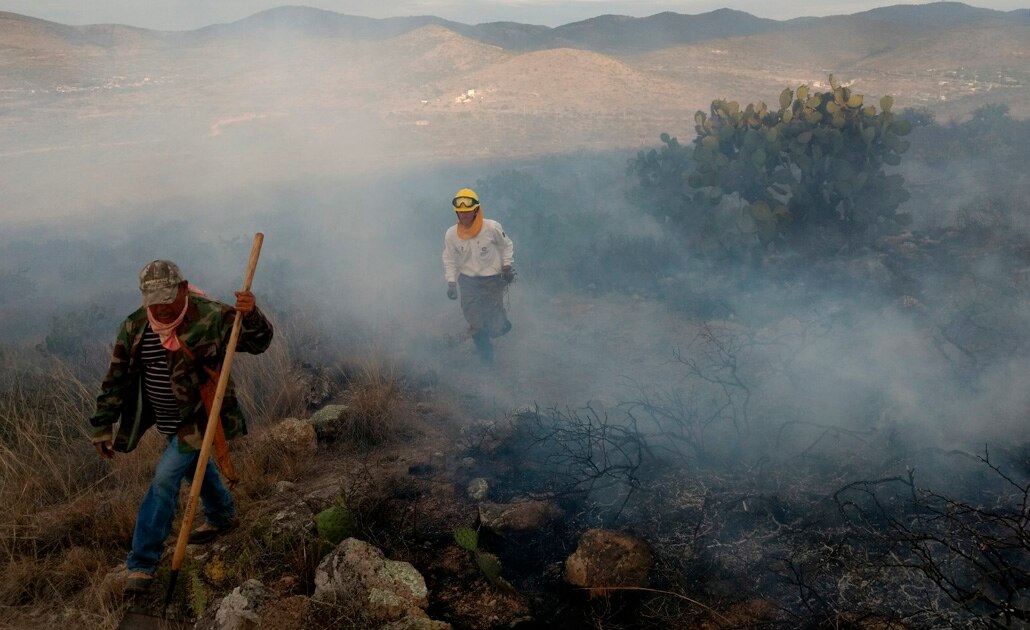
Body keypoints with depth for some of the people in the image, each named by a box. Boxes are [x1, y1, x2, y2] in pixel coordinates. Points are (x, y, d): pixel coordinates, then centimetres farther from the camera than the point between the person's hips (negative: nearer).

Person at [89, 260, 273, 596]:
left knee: (165, 480, -11)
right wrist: (103, 424, 0)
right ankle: (222, 515, 52)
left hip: (199, 418, -6)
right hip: (167, 419, 6)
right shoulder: (134, 327, -7)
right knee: (197, 467, 25)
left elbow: (258, 343, -17)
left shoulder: (212, 317, -22)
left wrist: (251, 316, -39)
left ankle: (142, 564, -1)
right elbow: (117, 378, 0)